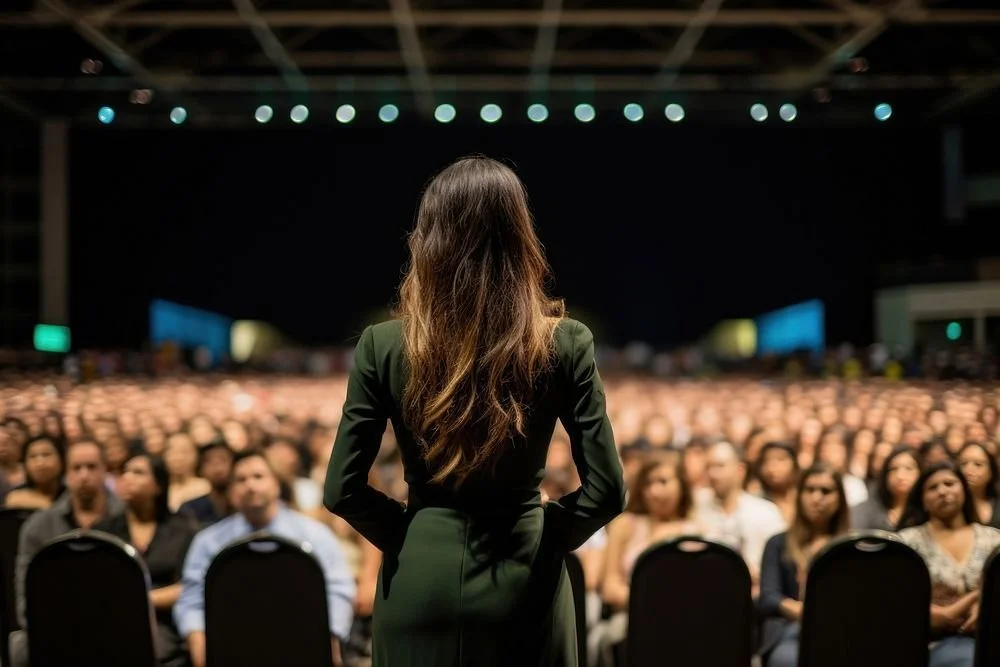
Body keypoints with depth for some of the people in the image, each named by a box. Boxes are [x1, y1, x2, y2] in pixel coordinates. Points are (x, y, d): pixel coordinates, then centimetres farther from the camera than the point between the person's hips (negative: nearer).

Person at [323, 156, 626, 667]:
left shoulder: (383, 346, -10)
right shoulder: (565, 345, -11)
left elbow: (341, 491, -7)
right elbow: (605, 491, -9)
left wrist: (408, 534, 7)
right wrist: (547, 535, 6)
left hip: (420, 578, 0)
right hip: (523, 580, 0)